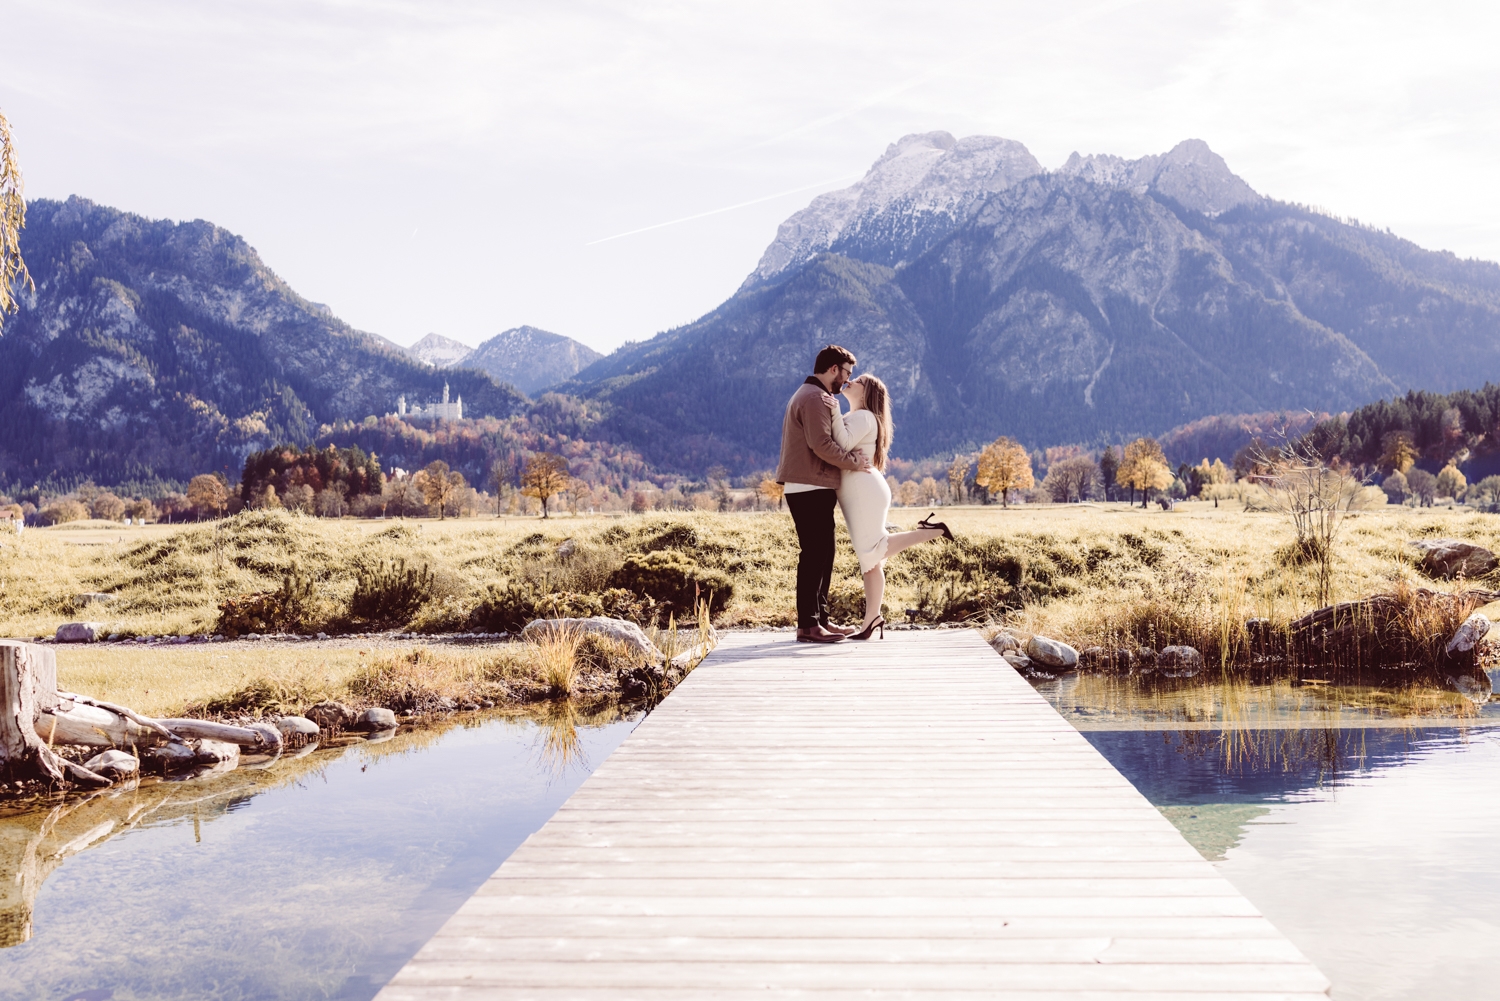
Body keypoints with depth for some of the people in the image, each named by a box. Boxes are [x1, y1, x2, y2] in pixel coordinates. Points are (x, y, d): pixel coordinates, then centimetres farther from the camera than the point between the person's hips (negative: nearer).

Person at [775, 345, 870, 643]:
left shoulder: (812, 396, 23)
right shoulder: (814, 398, -13)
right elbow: (821, 444, -22)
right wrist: (854, 461, -13)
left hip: (815, 489, 11)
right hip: (810, 489, -11)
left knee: (822, 554, 13)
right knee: (814, 554, -10)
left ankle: (820, 619, 18)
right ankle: (807, 625, -9)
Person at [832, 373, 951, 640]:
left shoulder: (862, 416, -8)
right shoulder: (852, 417, 23)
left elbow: (844, 444, -23)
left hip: (864, 491, -10)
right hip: (858, 494, 10)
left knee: (871, 552, -18)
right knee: (869, 559, 5)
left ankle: (929, 530, -10)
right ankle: (872, 619, 4)